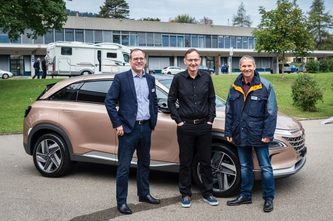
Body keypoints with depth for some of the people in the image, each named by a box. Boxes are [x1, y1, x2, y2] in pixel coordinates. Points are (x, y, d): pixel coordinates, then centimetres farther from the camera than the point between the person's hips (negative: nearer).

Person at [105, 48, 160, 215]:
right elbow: (109, 101, -8)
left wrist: (154, 120, 9)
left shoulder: (150, 79, 10)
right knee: (124, 167, -1)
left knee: (144, 163, 17)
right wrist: (117, 124, -11)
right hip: (128, 128, -5)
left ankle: (144, 194, 32)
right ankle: (121, 201, 10)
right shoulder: (121, 78, -6)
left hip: (146, 128, 6)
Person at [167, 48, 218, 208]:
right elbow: (171, 101, 1)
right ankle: (185, 195, 20)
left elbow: (211, 99, 9)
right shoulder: (179, 78, -4)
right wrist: (178, 120, -5)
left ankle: (207, 193, 23)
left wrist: (211, 119, 1)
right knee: (185, 162, 7)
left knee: (205, 162, 10)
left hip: (204, 126, 2)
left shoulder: (206, 77, 2)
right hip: (186, 126, -2)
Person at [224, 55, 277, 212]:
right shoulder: (235, 87, 7)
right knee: (244, 166, 16)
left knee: (265, 167, 3)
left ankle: (268, 198, 16)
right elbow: (229, 112, 12)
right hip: (241, 134, 4)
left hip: (258, 134, -4)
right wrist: (229, 132, 9)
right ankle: (245, 195, 28)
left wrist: (267, 134, -12)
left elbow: (271, 112, -7)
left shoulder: (265, 86, -5)